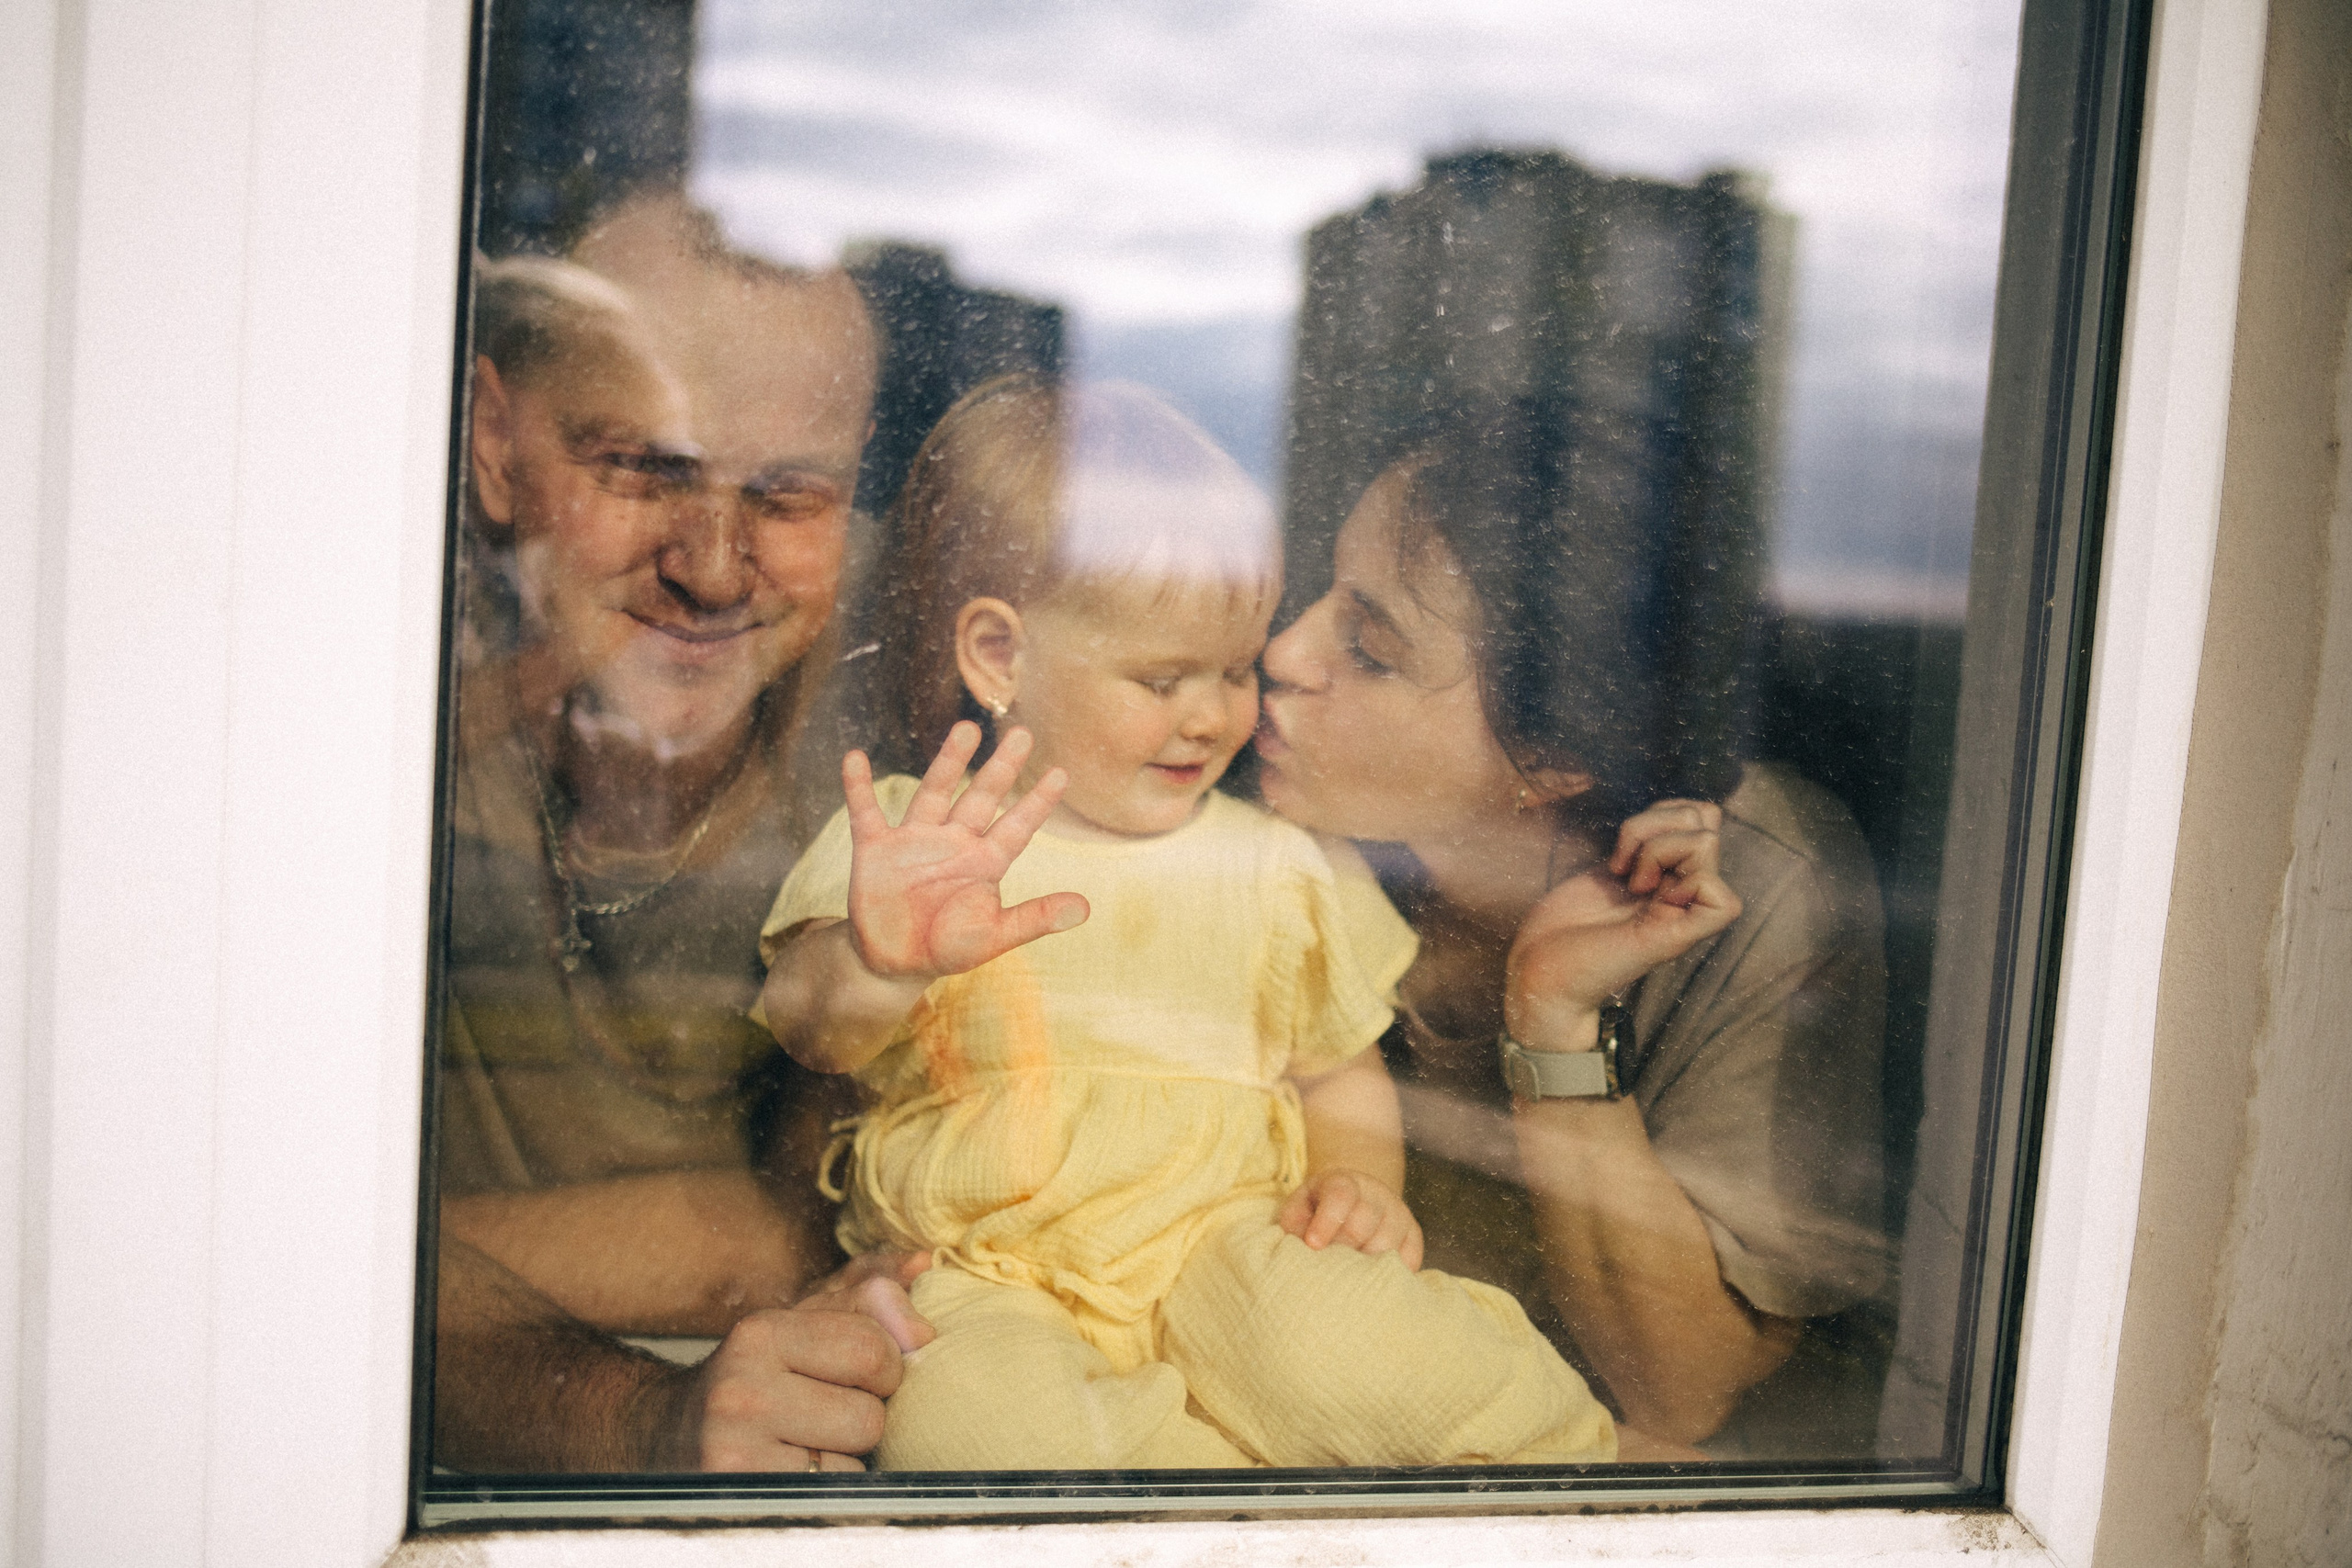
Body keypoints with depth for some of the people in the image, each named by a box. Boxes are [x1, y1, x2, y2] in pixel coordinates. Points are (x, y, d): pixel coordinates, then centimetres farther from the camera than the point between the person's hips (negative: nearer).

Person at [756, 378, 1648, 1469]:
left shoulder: (1268, 867, 13)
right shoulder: (901, 846, 2)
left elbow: (1339, 1070, 24)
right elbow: (811, 1027, -14)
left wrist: (1359, 1178, 1)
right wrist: (877, 965, -38)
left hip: (1222, 1241, 2)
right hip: (981, 1269, -1)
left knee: (1345, 1347, -31)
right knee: (981, 1425, -35)